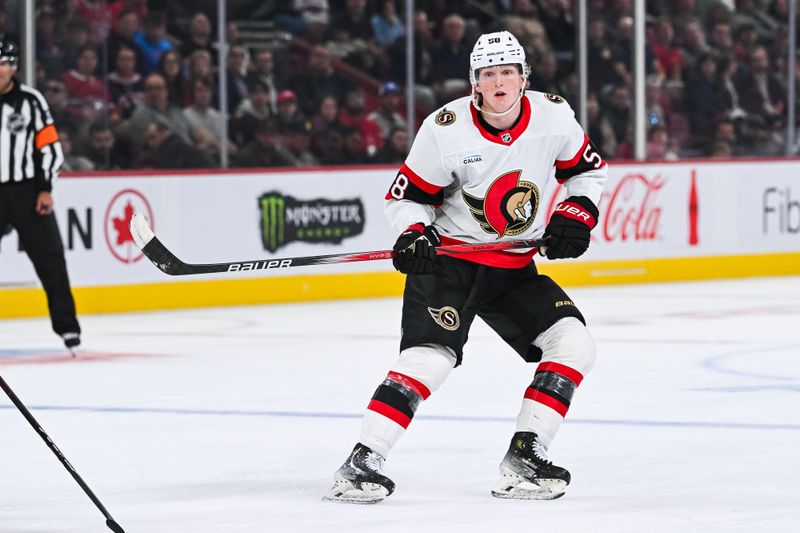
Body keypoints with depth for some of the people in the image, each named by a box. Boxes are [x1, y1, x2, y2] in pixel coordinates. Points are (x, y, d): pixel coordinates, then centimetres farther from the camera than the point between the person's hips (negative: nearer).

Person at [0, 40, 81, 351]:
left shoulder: (31, 101, -1)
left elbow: (51, 147, 1)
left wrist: (45, 190, -7)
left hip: (27, 190, -1)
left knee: (49, 257, -2)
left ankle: (66, 324, 4)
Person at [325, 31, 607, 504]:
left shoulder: (553, 115, -7)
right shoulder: (447, 128, -16)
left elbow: (587, 168, 10)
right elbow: (409, 194, -6)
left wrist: (576, 213, -6)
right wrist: (413, 234, -24)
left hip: (516, 266, 5)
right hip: (449, 258, -5)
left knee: (574, 344, -8)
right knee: (431, 355, -24)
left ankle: (523, 459, -3)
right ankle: (362, 463, -22)